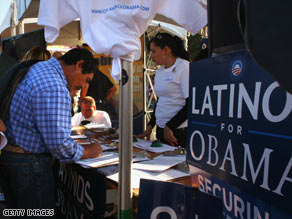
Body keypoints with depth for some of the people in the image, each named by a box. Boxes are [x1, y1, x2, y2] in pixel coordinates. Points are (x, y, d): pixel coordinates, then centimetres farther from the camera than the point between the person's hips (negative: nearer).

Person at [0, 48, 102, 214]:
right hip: (28, 164, -10)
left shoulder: (38, 68, 7)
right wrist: (88, 152, -13)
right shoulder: (55, 88, -26)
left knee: (18, 213, 24)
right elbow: (59, 142, -28)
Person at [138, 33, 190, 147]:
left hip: (179, 131, -7)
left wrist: (169, 127, -14)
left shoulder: (184, 67, -10)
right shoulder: (160, 71, 12)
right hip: (161, 129, 7)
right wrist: (150, 126, 14)